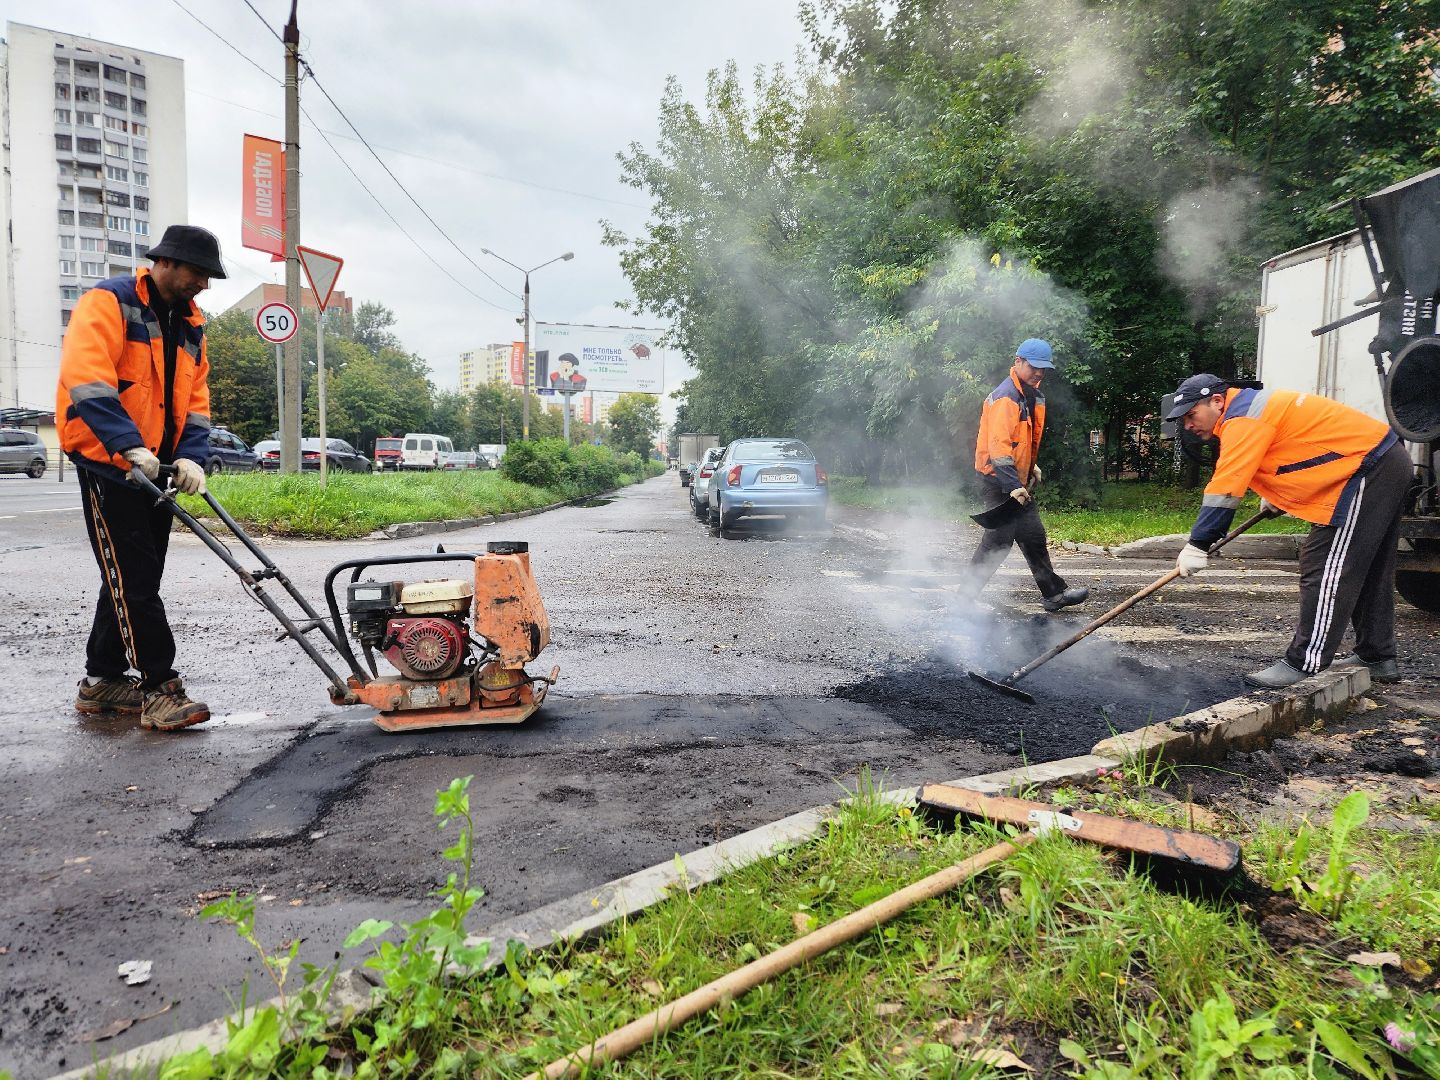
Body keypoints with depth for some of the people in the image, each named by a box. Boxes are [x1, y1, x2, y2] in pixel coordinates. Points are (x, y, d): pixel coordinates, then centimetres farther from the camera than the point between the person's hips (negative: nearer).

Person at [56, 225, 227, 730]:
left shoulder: (190, 325, 14)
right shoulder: (109, 303, -9)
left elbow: (195, 399, 11)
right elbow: (85, 380, -22)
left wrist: (190, 457, -6)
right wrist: (129, 446, -31)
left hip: (157, 469, 8)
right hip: (109, 463, -8)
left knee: (135, 578, 12)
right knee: (133, 579, -8)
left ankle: (103, 680, 23)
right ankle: (160, 688, -6)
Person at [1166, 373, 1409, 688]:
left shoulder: (1244, 419, -18)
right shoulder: (1250, 407, 13)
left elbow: (1224, 488, -23)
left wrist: (1197, 546, -21)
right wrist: (1273, 496, 34)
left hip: (1367, 470, -11)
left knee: (1325, 572, -11)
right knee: (1369, 573, 18)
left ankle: (1306, 664, -10)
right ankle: (1377, 658, 28)